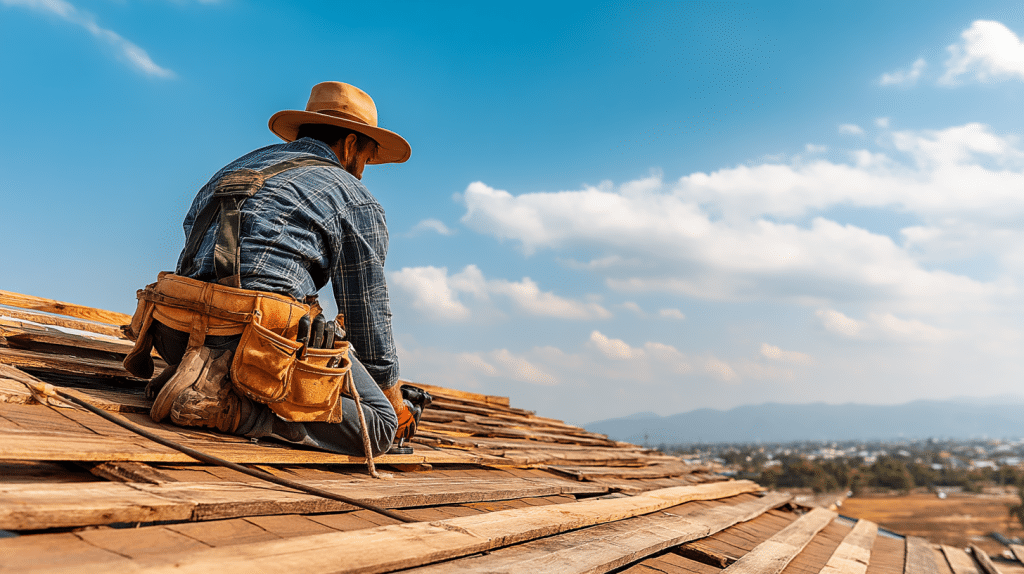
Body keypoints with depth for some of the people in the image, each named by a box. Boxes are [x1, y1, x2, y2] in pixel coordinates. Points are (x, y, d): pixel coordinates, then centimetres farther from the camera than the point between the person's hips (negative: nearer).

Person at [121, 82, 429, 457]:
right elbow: (368, 317, 8)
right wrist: (395, 401, 22)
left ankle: (209, 385, 6)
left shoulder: (236, 170, 28)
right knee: (380, 426, 1)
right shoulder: (356, 200, 8)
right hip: (257, 337, -8)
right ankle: (233, 409, -14)